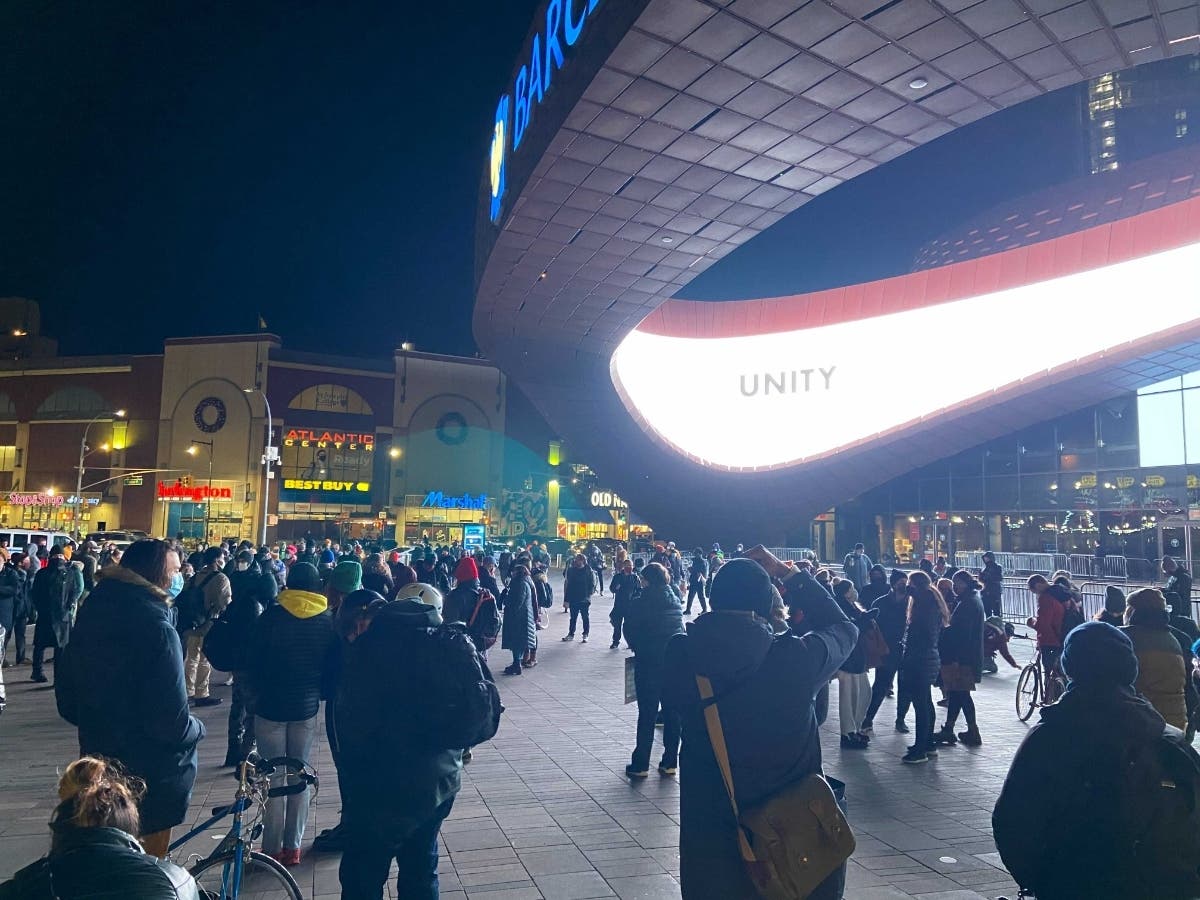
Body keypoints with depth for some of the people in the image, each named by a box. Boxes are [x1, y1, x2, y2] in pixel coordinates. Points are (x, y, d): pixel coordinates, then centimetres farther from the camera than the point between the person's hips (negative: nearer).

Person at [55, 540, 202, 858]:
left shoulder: (90, 613, -2)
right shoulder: (156, 628, -26)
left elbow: (66, 700, 9)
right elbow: (172, 722, -26)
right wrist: (198, 728, -6)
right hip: (150, 772, -7)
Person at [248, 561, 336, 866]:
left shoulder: (270, 618, -9)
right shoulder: (328, 621, -4)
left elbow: (256, 662, -5)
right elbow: (332, 666, 2)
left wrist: (259, 691, 11)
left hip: (271, 706, -2)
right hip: (307, 707, 2)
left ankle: (272, 849, 10)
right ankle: (293, 847, 16)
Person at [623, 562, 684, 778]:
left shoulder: (638, 604, -12)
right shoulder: (675, 601, 2)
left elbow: (629, 633, -2)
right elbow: (681, 629, 7)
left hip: (649, 664, -4)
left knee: (647, 714, 4)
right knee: (673, 713, 11)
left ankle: (641, 764, 10)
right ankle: (669, 762, 18)